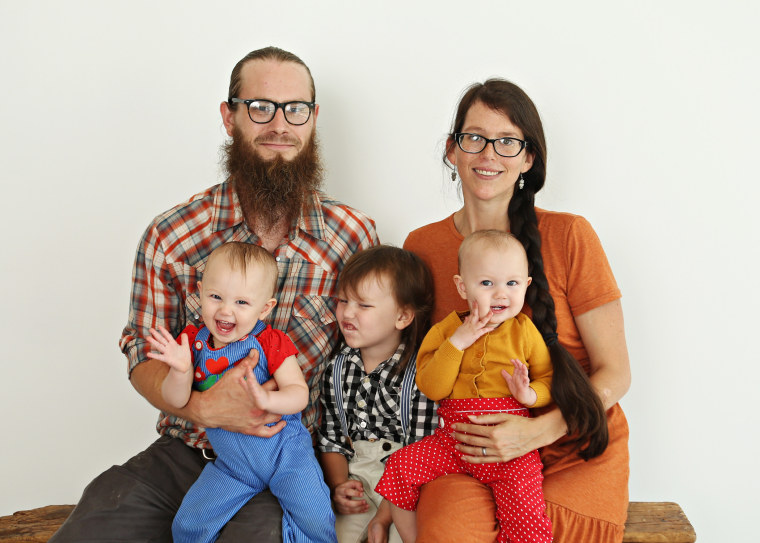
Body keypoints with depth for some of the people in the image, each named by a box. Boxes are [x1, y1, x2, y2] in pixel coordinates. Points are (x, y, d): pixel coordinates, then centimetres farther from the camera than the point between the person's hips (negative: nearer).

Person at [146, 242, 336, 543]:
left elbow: (299, 394, -17)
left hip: (284, 451, -3)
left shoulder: (271, 343, -12)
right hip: (232, 464, 3)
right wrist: (181, 370, -27)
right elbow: (175, 401, -7)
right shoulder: (193, 341, -4)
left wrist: (267, 399, -38)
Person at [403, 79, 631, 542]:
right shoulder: (422, 246, 2)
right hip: (470, 456, 2)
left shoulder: (569, 237, -7)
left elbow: (615, 374, -4)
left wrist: (537, 431, -19)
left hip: (574, 454, -1)